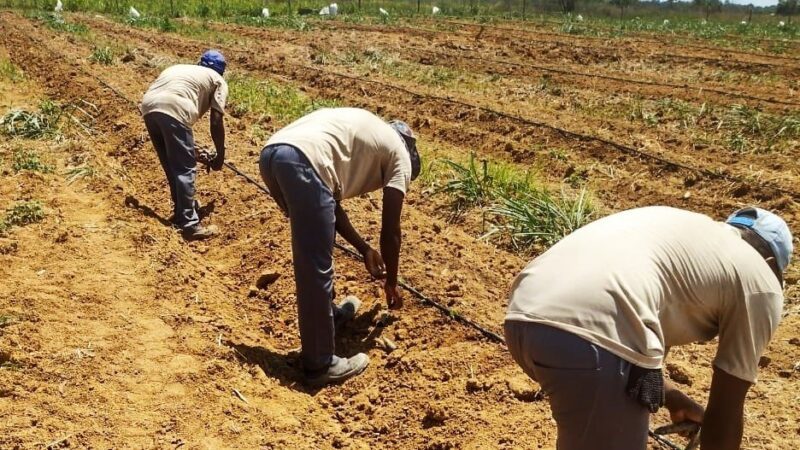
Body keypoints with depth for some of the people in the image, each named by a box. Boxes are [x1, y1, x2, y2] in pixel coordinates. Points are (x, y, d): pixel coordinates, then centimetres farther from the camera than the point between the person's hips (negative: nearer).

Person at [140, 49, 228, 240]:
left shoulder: (180, 68, 38)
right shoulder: (218, 81, 20)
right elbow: (216, 122, 11)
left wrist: (188, 147, 47)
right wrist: (220, 155, 22)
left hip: (148, 106, 6)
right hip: (172, 110, -6)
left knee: (171, 165, 20)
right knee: (185, 169, 0)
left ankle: (181, 212, 32)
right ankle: (190, 224, -2)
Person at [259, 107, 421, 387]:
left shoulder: (363, 133, 37)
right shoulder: (400, 155, 18)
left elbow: (331, 203, 36)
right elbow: (390, 230, 17)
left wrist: (364, 249, 43)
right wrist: (391, 283, 31)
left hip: (272, 153, 9)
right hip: (303, 161, -9)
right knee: (316, 269, 0)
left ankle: (327, 312, 46)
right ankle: (320, 364, 10)